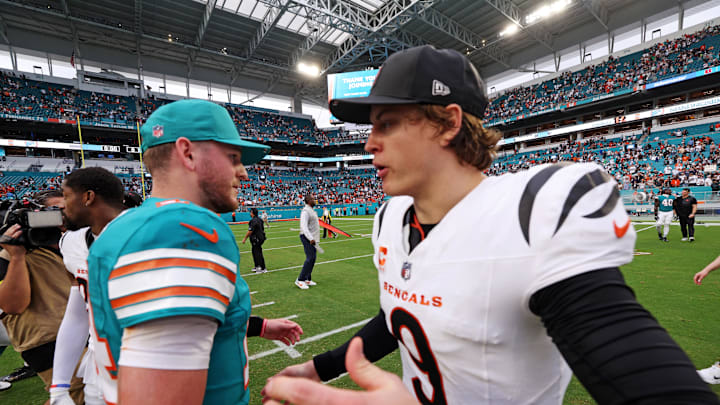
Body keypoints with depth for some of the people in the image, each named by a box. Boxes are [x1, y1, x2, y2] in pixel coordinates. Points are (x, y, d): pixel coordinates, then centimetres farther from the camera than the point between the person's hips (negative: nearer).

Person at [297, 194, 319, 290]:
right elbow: (303, 226, -27)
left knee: (312, 258, 10)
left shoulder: (311, 210, 16)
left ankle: (308, 279, 18)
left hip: (312, 238, 10)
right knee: (310, 258, -12)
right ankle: (300, 280, -4)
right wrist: (310, 238, -35)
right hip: (307, 238, -10)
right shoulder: (305, 211, -16)